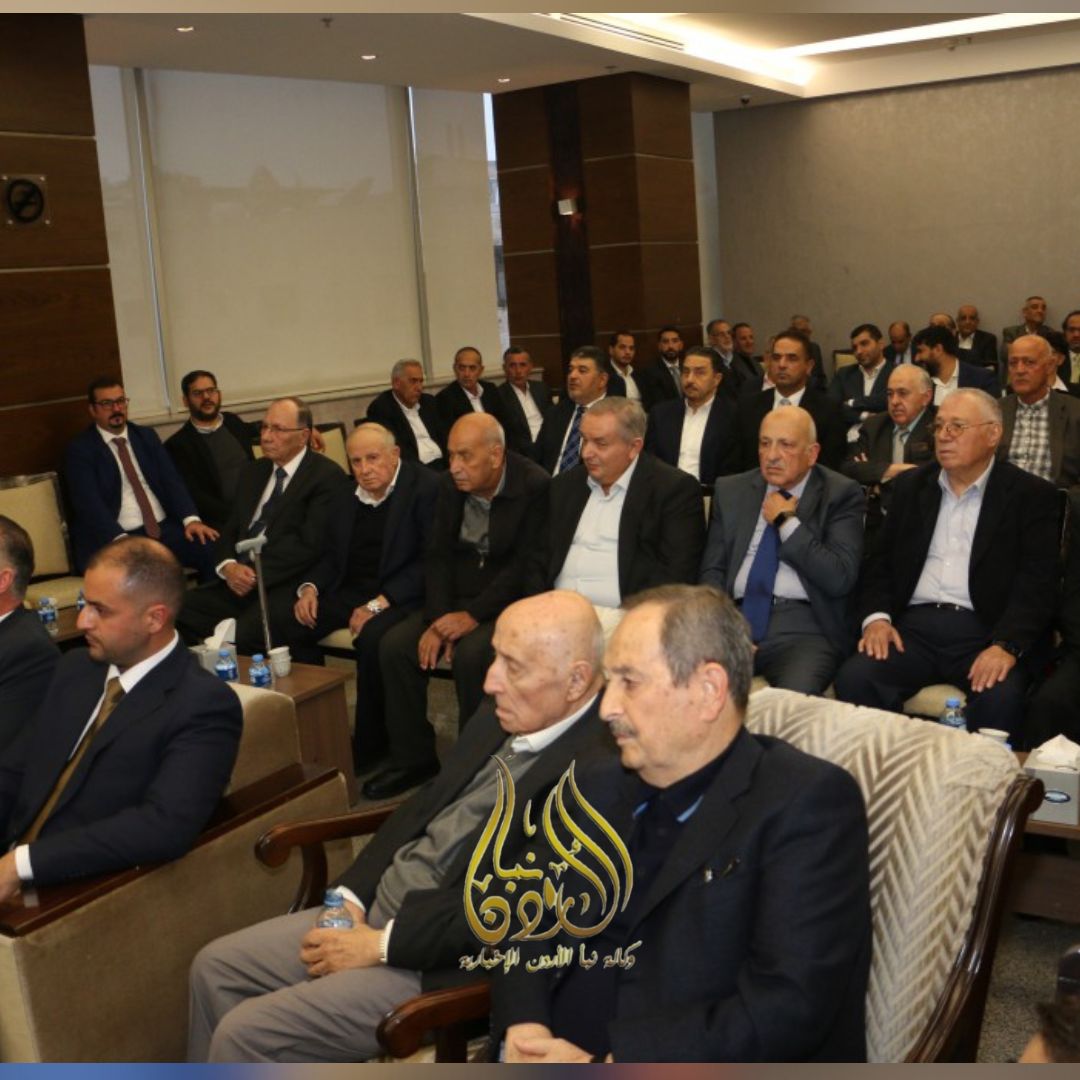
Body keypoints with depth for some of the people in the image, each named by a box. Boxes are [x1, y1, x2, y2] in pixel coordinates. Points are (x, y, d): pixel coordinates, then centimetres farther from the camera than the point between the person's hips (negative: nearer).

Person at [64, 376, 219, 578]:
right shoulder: (79, 450, 3)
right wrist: (120, 540, -26)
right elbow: (89, 503, -10)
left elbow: (171, 479, 7)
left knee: (215, 549, -23)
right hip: (114, 541, -4)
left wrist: (191, 518, -12)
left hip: (165, 529, 4)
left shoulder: (146, 436, 17)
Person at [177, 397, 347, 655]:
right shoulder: (253, 472, 21)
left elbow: (309, 545, -12)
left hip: (287, 588, -7)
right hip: (240, 583, 7)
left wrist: (256, 575, -14)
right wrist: (228, 566, -3)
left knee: (242, 634, -33)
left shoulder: (327, 476, -3)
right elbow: (230, 530, 18)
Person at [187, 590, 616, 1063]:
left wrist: (382, 944, -17)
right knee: (215, 967, 9)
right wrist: (351, 896, 0)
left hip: (441, 968, -8)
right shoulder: (502, 715, 4)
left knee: (245, 1035, -11)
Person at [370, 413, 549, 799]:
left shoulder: (534, 486, -14)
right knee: (394, 645, -15)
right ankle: (413, 757, 0)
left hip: (509, 601, -6)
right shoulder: (450, 485, 4)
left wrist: (473, 616, -22)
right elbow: (438, 556, 4)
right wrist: (437, 620, -9)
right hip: (456, 597, 6)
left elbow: (525, 566, -17)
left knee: (471, 653, -33)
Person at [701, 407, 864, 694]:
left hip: (803, 627, -3)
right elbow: (712, 571, 12)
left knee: (796, 695, -33)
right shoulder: (730, 491, 15)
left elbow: (840, 579, -5)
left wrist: (787, 523, -4)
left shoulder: (840, 495, 5)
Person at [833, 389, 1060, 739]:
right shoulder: (910, 485, 18)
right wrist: (876, 616, -3)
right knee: (854, 679, -26)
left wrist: (1007, 645, -20)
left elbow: (1038, 582, -4)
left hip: (985, 632, -3)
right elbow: (880, 561, 16)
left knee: (999, 697, -34)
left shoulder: (1032, 495, 5)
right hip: (913, 626, 3)